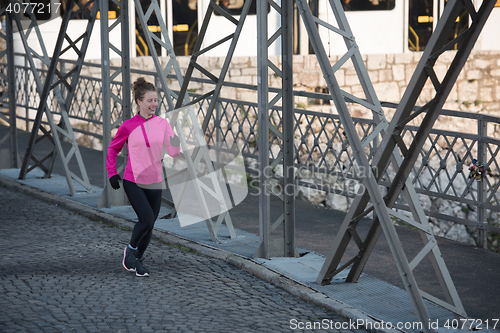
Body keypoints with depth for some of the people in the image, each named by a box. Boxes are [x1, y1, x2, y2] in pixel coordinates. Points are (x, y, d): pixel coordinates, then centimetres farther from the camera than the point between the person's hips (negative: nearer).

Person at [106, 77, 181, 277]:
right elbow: (113, 149, 9)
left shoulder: (162, 124, 1)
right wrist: (112, 173, 1)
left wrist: (175, 145, -28)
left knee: (150, 224, 10)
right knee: (147, 220, -17)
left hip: (155, 182, 4)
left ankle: (137, 260, 29)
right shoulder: (128, 126, -5)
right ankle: (131, 249, 10)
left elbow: (172, 152, -5)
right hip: (133, 181, -4)